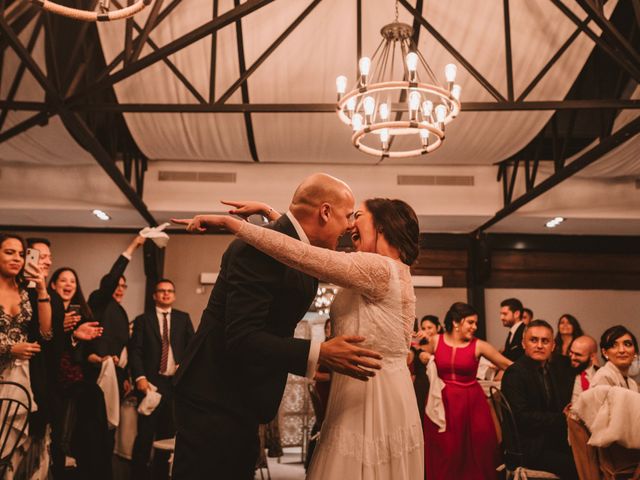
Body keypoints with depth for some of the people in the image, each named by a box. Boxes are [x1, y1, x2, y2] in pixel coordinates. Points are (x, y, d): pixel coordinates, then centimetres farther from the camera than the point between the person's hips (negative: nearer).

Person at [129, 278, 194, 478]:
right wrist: (140, 377, -13)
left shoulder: (183, 318, 12)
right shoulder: (143, 320, 5)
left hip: (177, 382, 2)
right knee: (146, 432, 0)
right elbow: (135, 351, -2)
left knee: (168, 432, 9)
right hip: (152, 382, -2)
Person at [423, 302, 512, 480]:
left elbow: (508, 364, -4)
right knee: (445, 453, 7)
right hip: (443, 402, 1)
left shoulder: (478, 345, -3)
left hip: (471, 403, -1)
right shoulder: (436, 341, 2)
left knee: (474, 451, 4)